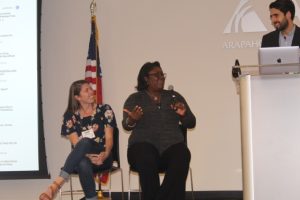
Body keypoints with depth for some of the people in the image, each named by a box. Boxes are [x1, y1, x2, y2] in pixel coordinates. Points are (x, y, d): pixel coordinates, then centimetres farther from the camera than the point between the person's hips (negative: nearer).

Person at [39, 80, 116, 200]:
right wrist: (89, 156, -23)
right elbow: (76, 144, -5)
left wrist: (105, 154, -21)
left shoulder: (105, 110, 5)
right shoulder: (70, 116, 3)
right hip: (82, 159, 0)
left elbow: (109, 137, 0)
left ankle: (57, 184, -46)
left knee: (85, 142, -36)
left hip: (102, 158, 0)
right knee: (83, 164, -41)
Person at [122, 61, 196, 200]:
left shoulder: (174, 96, 21)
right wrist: (132, 120, -20)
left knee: (181, 157, -34)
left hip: (171, 144, 2)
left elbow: (191, 123, 17)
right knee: (147, 160, -38)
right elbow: (126, 126, 4)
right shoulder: (135, 98, 16)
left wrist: (184, 114, -6)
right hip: (144, 144, -2)